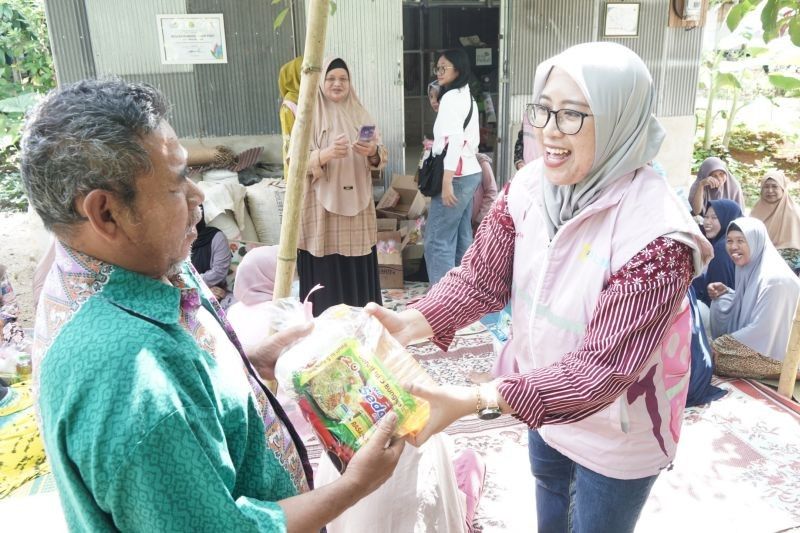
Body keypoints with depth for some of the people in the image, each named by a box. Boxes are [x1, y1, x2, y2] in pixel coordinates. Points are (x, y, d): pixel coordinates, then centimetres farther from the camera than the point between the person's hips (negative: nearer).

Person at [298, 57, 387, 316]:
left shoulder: (360, 115, 11)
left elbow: (382, 158, 7)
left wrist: (372, 152, -15)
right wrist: (326, 154, -26)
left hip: (357, 207, 4)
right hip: (322, 209, -3)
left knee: (359, 272, 8)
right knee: (326, 274, -1)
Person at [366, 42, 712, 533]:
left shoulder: (655, 235, -33)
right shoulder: (529, 186, -15)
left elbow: (604, 366, -34)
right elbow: (480, 278, -12)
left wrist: (476, 400, -42)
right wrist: (411, 323, -31)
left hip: (616, 436, -5)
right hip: (543, 404, 6)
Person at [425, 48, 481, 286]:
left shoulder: (451, 97, -11)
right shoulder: (467, 97, 18)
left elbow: (455, 139, -21)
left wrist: (447, 181, -25)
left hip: (457, 176, -10)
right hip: (470, 173, 10)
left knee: (437, 240, -9)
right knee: (462, 238, 12)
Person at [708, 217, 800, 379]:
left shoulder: (774, 279, -26)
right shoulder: (749, 268, 0)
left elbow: (762, 330, -26)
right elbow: (743, 305, 13)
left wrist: (719, 345, -18)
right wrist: (725, 292, -5)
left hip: (771, 353, -8)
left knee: (712, 358, -14)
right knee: (720, 302, 2)